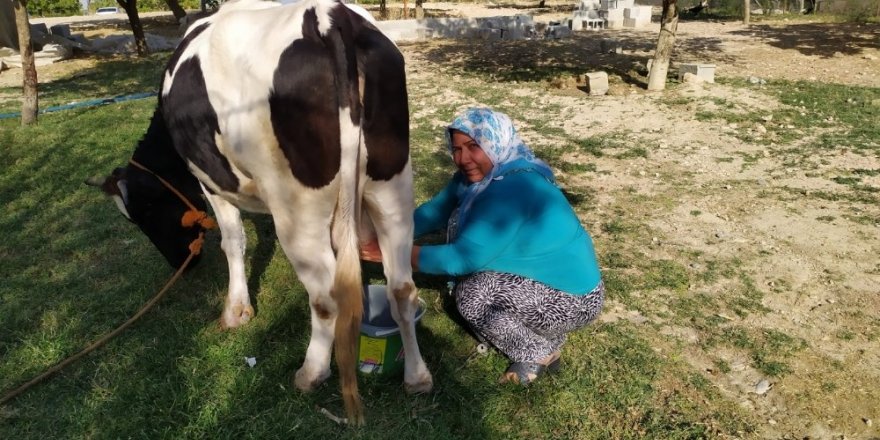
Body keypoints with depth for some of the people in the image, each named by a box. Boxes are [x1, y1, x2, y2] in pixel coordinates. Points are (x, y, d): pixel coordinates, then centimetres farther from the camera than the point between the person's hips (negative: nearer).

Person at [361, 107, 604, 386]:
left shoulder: (515, 188, -30)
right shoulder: (474, 176, -4)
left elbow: (463, 259, -29)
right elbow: (434, 211, 5)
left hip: (574, 298, -9)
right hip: (536, 275, 9)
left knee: (471, 293, -23)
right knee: (460, 220, -1)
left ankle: (541, 354, 3)